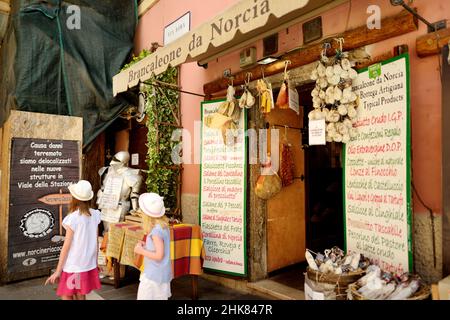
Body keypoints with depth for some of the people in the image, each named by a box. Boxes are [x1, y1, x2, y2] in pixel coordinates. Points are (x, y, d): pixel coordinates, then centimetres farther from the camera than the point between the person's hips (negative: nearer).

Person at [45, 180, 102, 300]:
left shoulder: (73, 218, -18)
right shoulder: (95, 215, -3)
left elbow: (66, 246, -14)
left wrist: (58, 271, -6)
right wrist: (95, 262, 17)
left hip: (73, 266, -5)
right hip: (89, 265, 5)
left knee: (66, 296, 11)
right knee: (81, 296, 18)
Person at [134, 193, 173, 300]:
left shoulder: (156, 231, -24)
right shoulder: (163, 225, 2)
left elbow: (159, 255, -24)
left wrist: (141, 251, -14)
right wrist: (146, 245, 5)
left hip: (154, 275, -8)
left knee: (144, 296, 3)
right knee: (160, 297, 18)